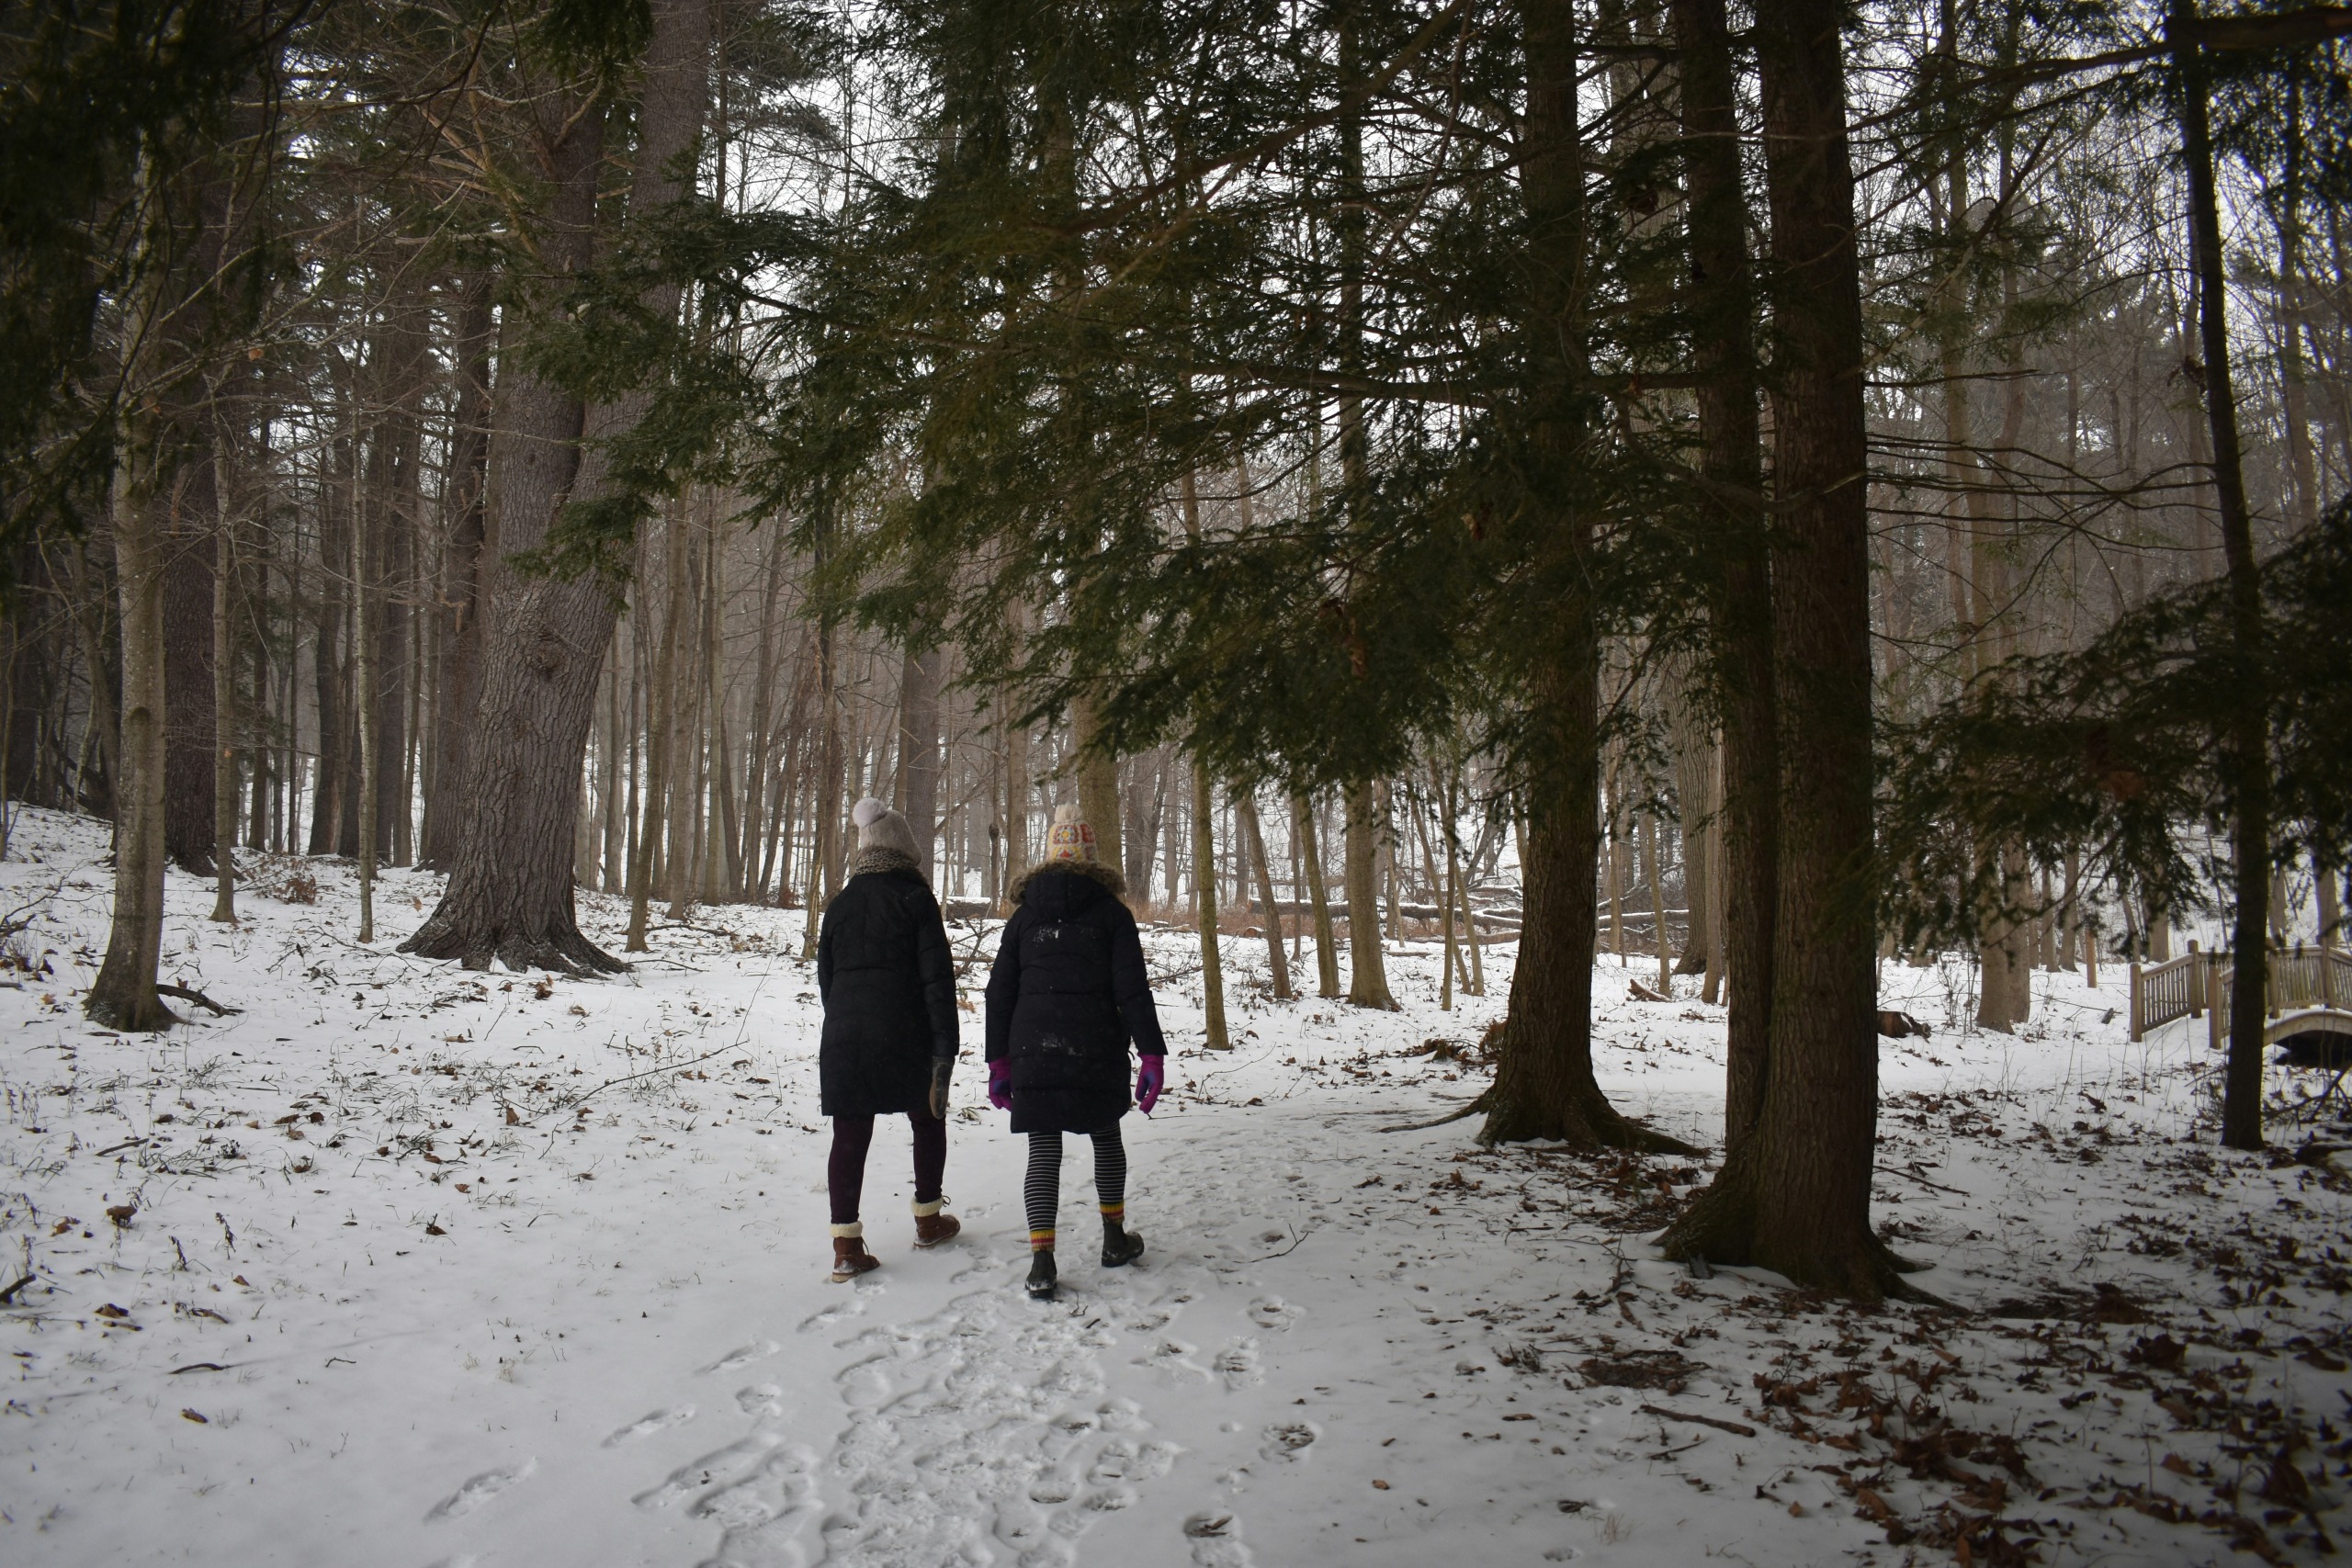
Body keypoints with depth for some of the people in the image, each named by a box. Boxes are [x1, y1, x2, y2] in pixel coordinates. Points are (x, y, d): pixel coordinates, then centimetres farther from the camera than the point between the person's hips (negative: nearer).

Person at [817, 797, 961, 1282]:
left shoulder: (841, 903, 9)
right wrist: (945, 1046, -9)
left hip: (844, 1038, 3)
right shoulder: (915, 898, -5)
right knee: (928, 1120, 18)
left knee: (849, 1136, 3)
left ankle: (846, 1246, -3)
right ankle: (928, 1220, 29)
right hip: (905, 1037, -3)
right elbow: (936, 977, -10)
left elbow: (826, 976, 14)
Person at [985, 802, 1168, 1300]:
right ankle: (1114, 1239, 29)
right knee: (1106, 1135, 19)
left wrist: (999, 1059, 14)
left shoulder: (1024, 916, 9)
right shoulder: (1111, 913, 1)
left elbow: (999, 992, 9)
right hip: (1097, 1051, -1)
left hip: (1033, 1051, 1)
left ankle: (1042, 1261, -8)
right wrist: (1152, 1054, -5)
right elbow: (1132, 990, -6)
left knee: (1043, 1149, 2)